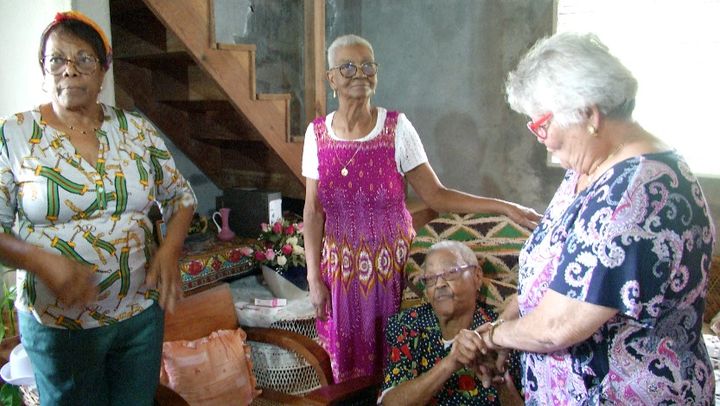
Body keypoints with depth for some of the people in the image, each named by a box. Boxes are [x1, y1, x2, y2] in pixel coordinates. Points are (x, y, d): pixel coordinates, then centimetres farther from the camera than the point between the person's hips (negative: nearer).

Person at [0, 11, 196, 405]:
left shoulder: (137, 129, 0)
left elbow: (180, 195, 8)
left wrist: (171, 247, -9)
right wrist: (41, 261, -24)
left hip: (142, 311, 3)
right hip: (58, 324, -2)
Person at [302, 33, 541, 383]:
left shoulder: (397, 128, -9)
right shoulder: (317, 133, -3)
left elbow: (435, 196, -9)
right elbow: (313, 211, -2)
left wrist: (504, 207, -17)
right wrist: (314, 277, -6)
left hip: (391, 265, -1)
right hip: (341, 268, 1)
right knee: (347, 362, 14)